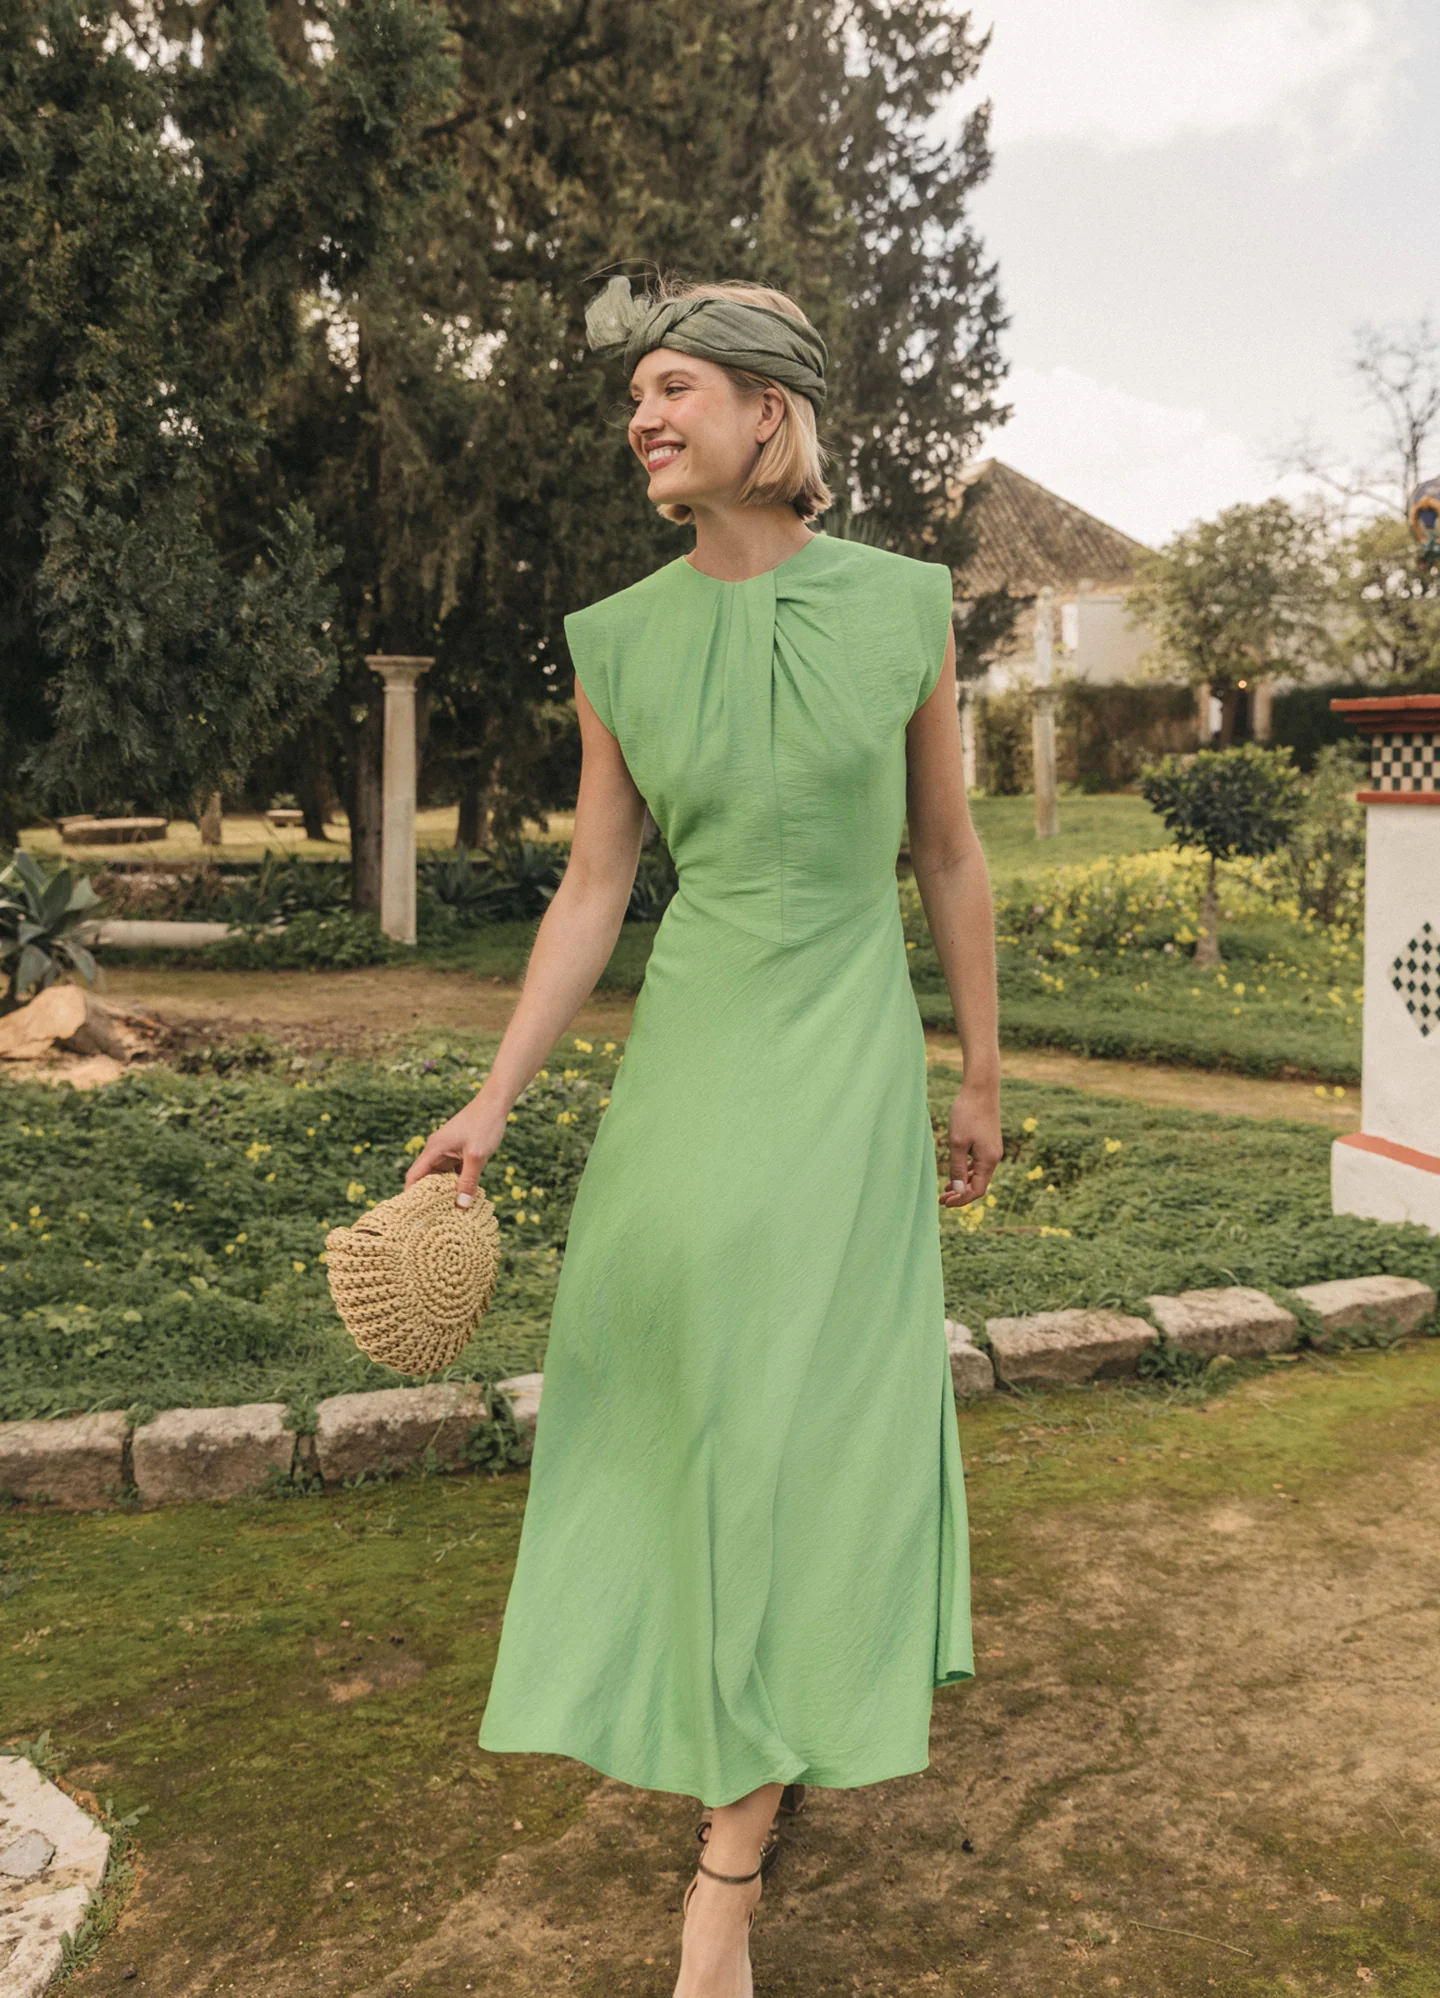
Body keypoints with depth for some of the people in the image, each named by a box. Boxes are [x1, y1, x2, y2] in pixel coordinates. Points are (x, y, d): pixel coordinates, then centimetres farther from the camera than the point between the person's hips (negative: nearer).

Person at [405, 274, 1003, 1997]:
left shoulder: (902, 610, -5)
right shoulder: (619, 644, -1)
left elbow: (947, 854, 3)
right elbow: (591, 893, 2)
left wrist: (982, 1079, 7)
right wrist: (494, 1100, -4)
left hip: (853, 1055, -2)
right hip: (691, 1045, 2)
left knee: (801, 1416, -4)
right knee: (696, 1400, 9)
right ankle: (792, 1722, 39)